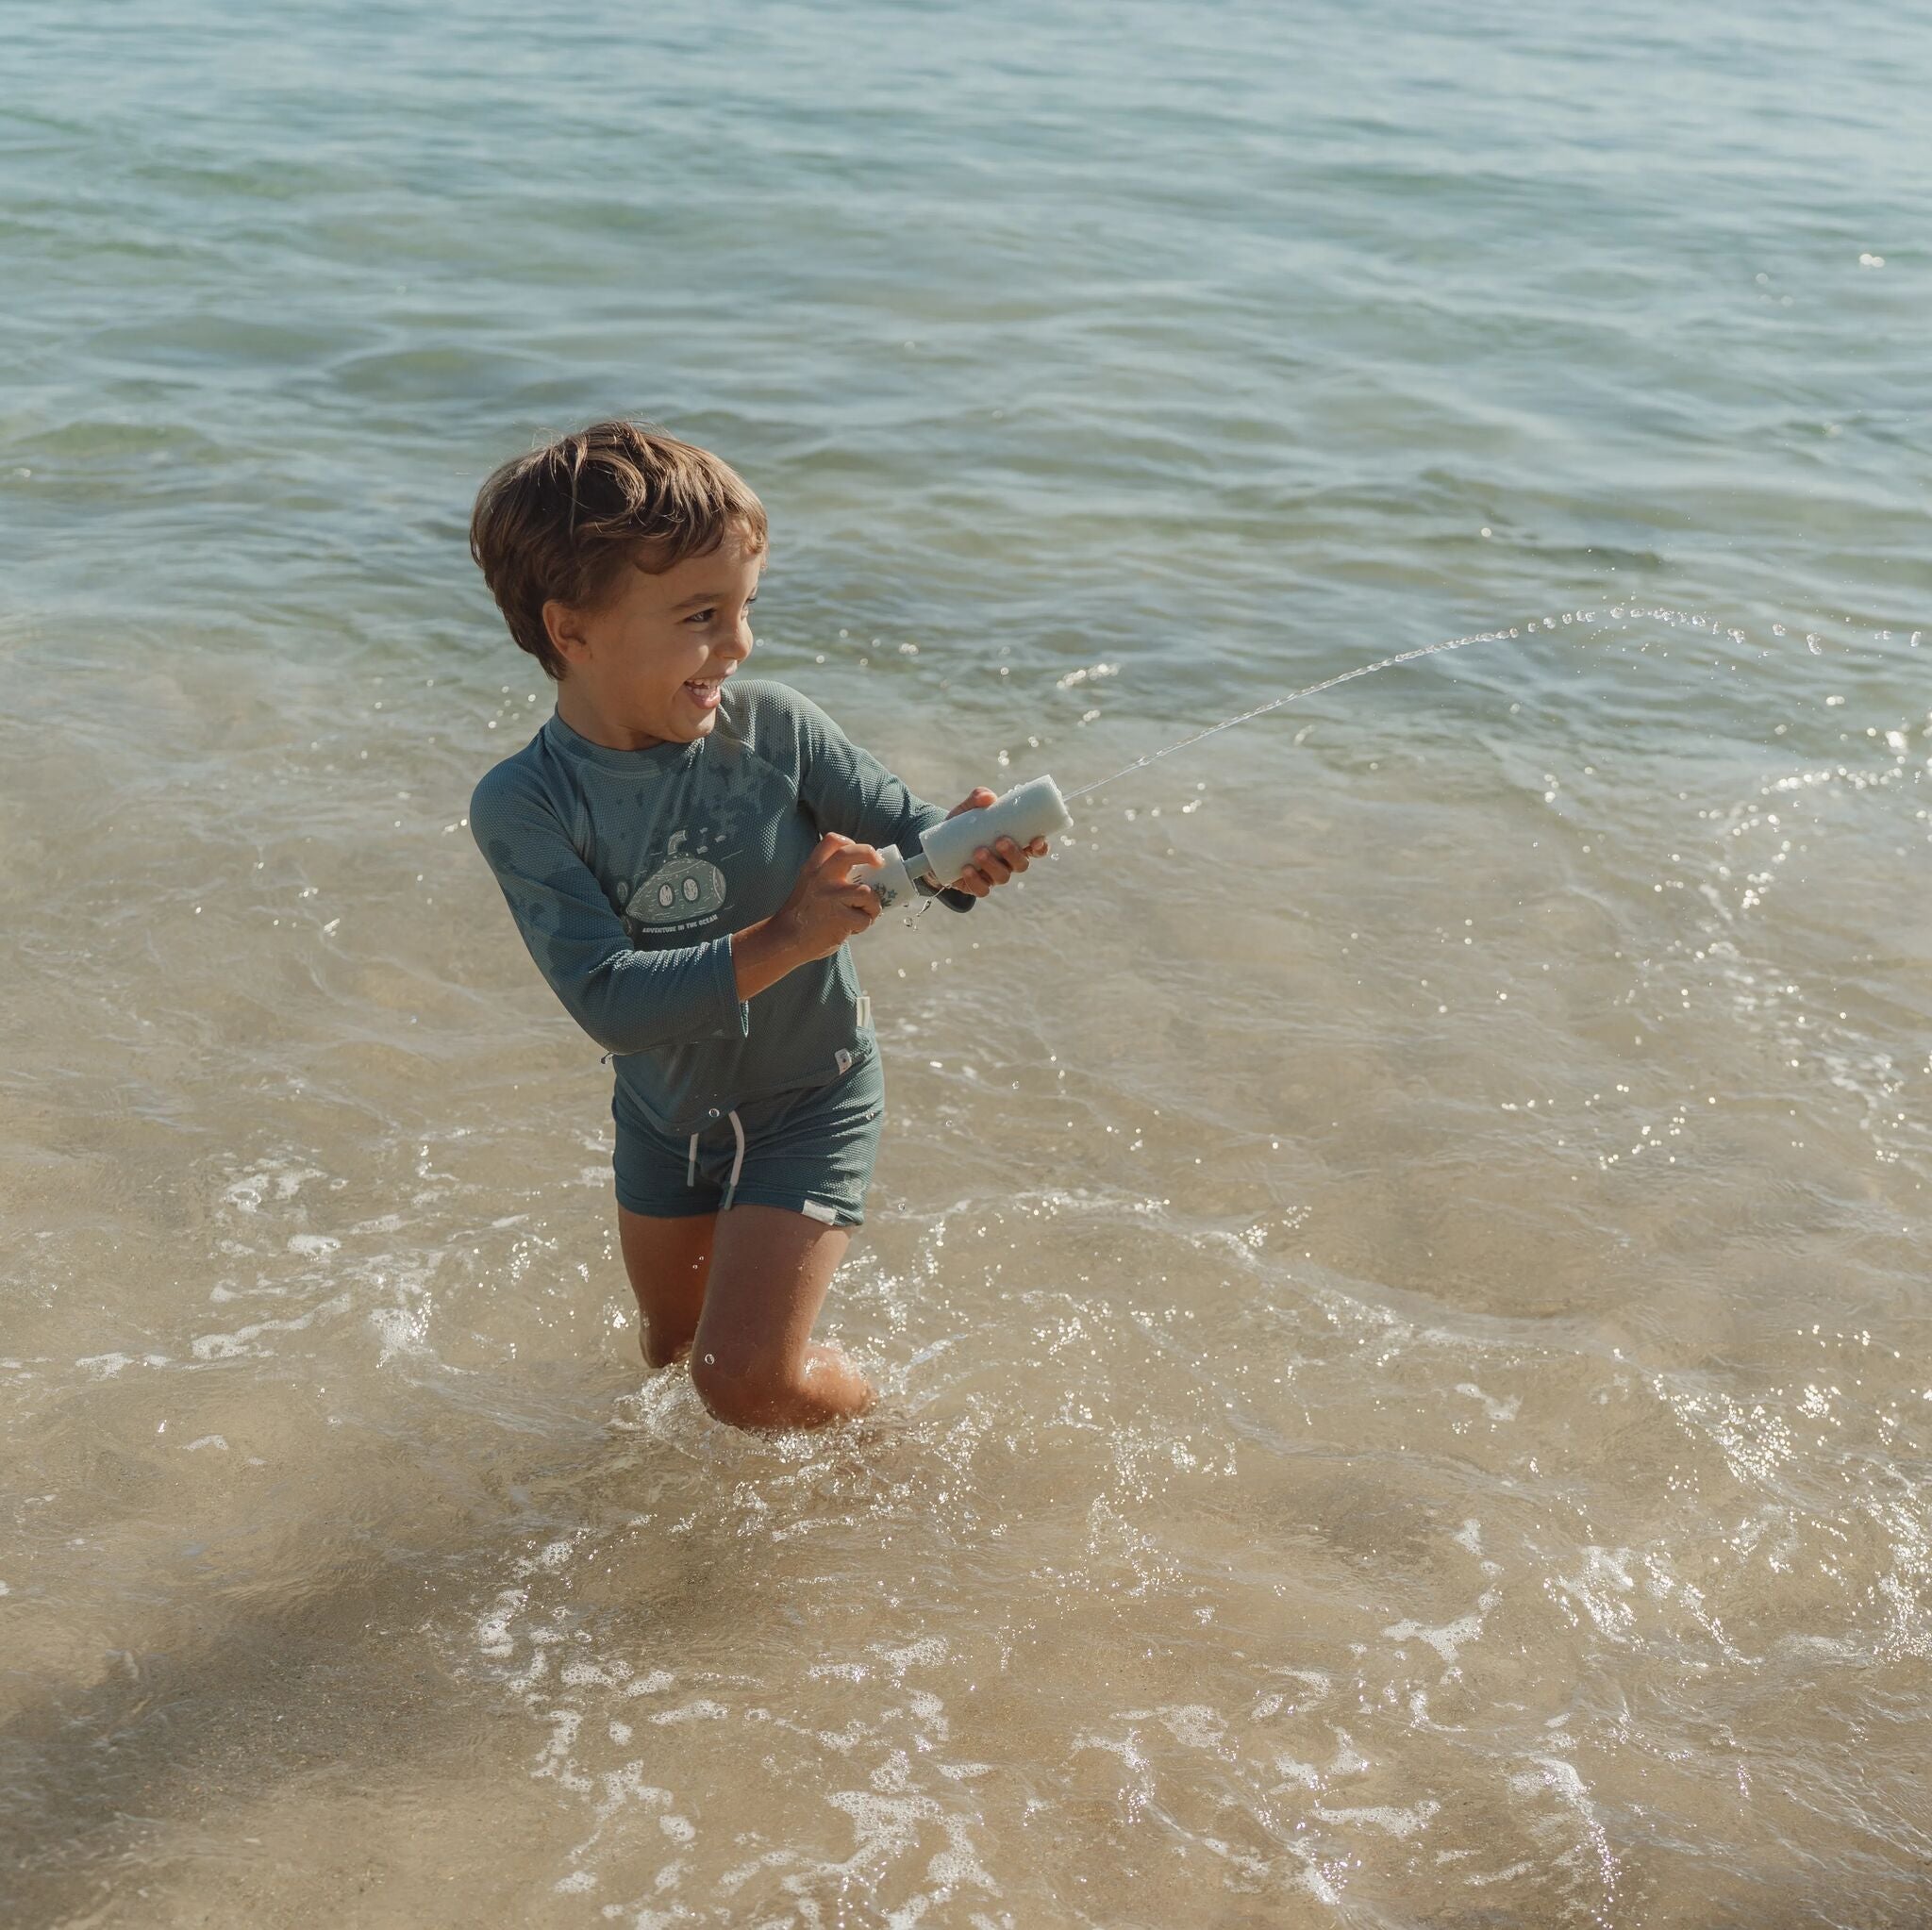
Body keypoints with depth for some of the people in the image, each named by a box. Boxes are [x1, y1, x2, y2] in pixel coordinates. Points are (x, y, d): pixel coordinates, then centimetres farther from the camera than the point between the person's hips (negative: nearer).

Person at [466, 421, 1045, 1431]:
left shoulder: (775, 727, -22)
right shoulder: (523, 808, -25)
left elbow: (900, 827, -11)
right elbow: (608, 1000, -31)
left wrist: (958, 851, -36)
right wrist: (781, 943, -41)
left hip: (810, 1096, -2)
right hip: (665, 1112, 2)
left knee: (746, 1380, -8)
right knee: (673, 1347, 25)